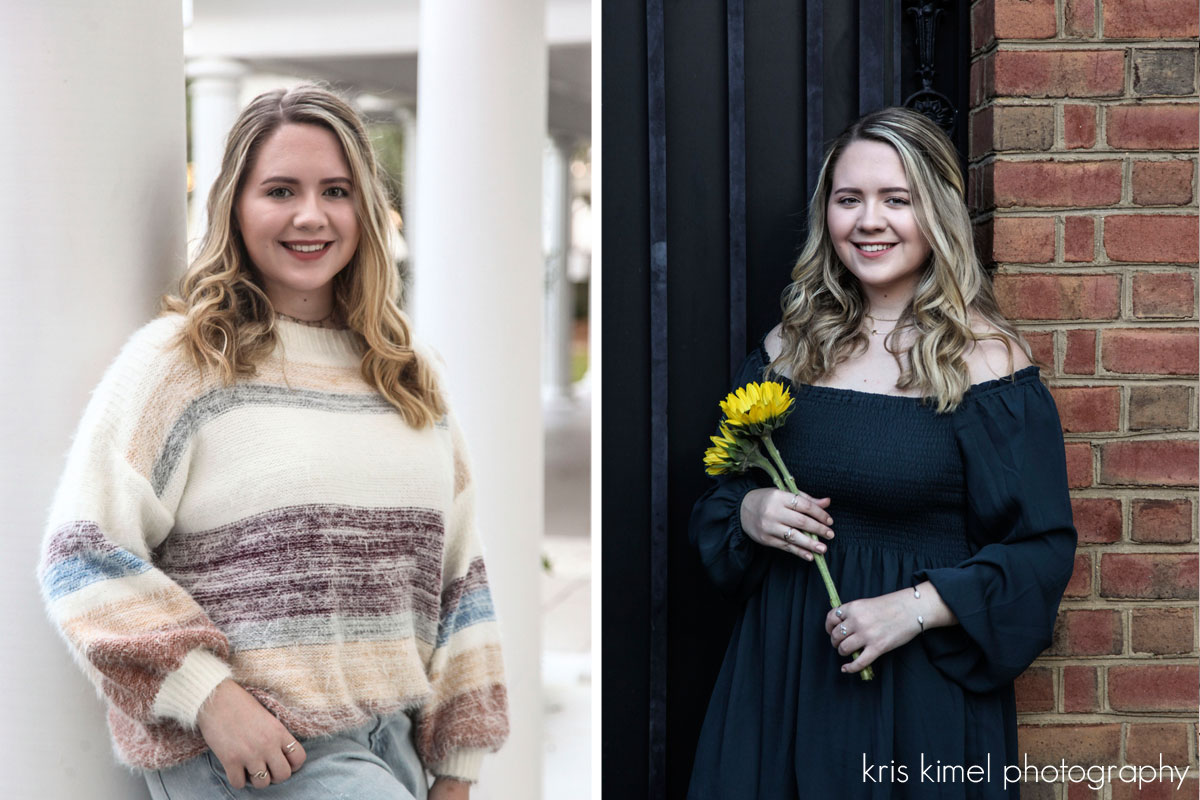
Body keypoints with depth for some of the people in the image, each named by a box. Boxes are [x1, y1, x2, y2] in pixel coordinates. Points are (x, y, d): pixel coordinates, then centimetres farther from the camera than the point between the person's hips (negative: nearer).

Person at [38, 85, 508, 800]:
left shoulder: (414, 376, 14)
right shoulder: (178, 359, -2)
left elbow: (460, 575, 16)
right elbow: (84, 558, -8)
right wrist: (208, 695, -17)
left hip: (394, 742, 5)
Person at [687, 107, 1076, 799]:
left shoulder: (987, 359, -9)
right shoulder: (792, 347, 5)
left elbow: (1042, 548, -11)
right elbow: (721, 493, 15)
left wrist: (915, 608, -21)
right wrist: (748, 513, -7)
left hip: (923, 687, -4)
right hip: (783, 663, 4)